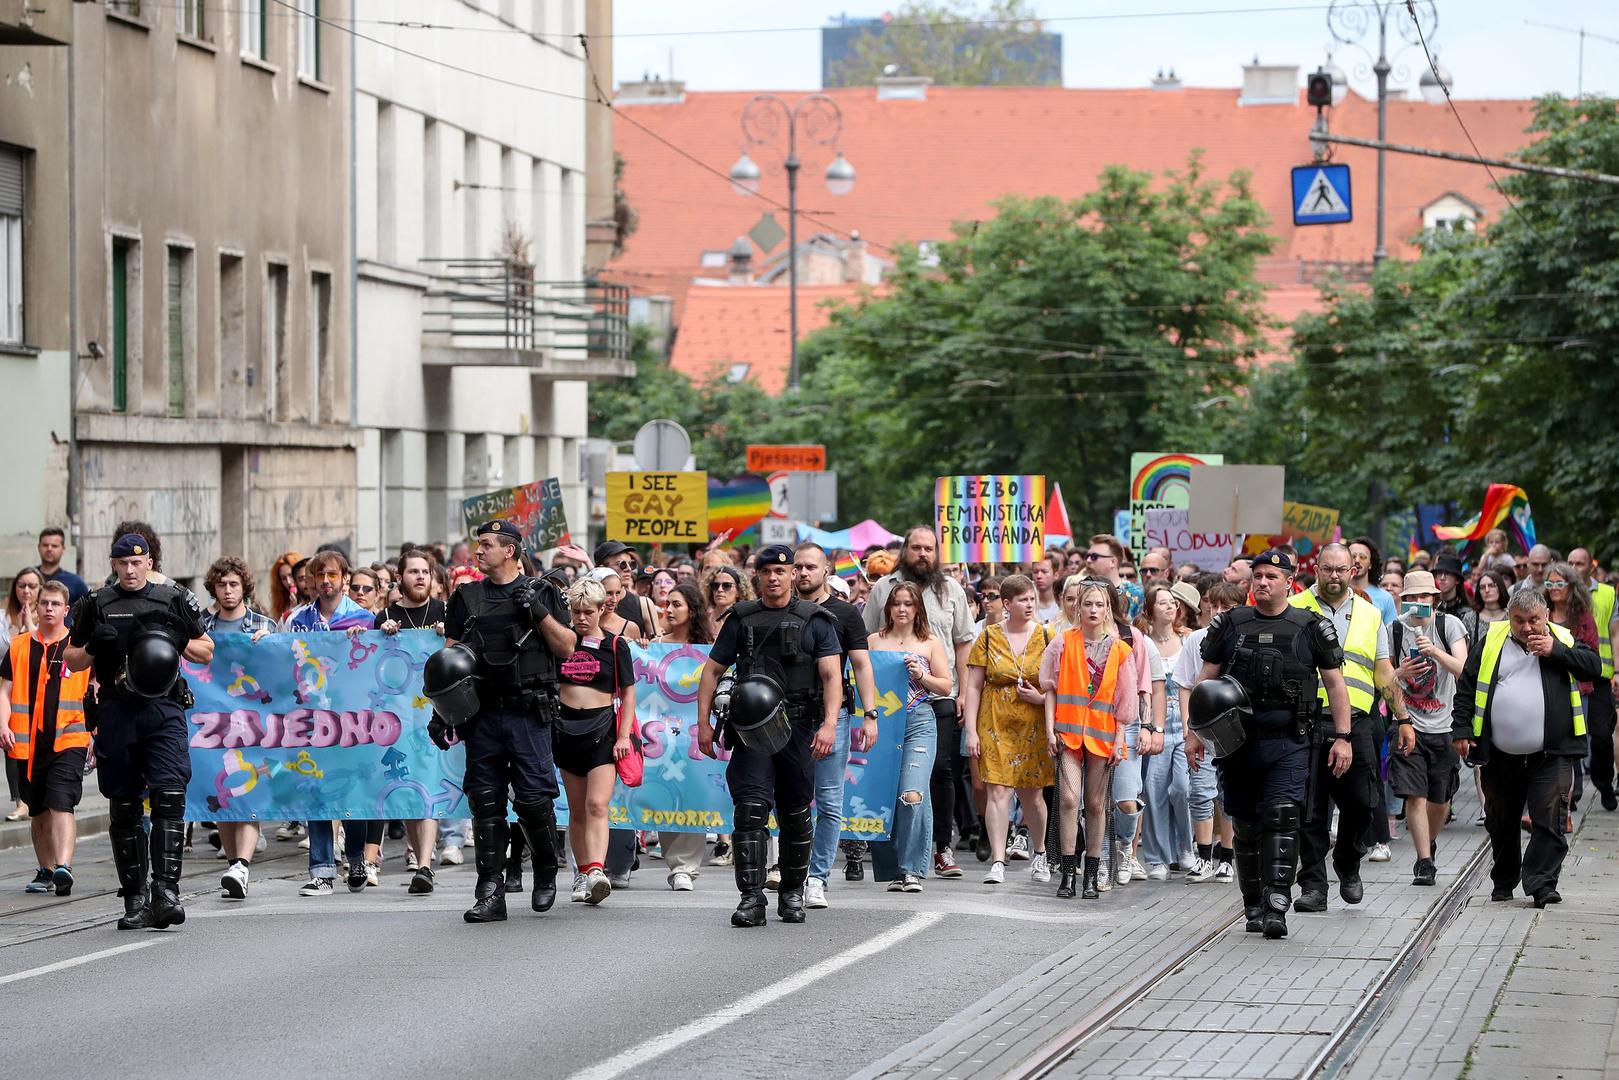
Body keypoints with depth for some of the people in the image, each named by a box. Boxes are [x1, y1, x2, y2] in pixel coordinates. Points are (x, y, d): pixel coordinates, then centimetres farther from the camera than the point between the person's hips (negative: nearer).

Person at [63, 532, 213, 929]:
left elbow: (206, 653, 17)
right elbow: (71, 661, 15)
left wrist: (179, 640, -2)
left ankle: (166, 890, -20)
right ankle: (135, 899, 10)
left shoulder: (174, 601, 11)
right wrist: (93, 647, -5)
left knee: (169, 795, -16)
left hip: (165, 709, -1)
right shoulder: (96, 605, 12)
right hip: (116, 713, 1)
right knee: (123, 807, 4)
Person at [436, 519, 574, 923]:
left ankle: (546, 874, 19)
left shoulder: (543, 593, 6)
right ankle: (490, 894, 3)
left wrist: (539, 612, -11)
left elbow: (567, 648, 2)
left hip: (529, 713, -3)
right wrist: (440, 711, 4)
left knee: (534, 799, -6)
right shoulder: (466, 599, 13)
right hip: (482, 715, 3)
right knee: (485, 803, 0)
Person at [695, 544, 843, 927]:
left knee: (796, 816, 8)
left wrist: (829, 724, -17)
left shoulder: (815, 621, 6)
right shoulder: (741, 620, 11)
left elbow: (832, 676, -3)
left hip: (798, 728, 0)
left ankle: (792, 892, 25)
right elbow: (712, 671, 15)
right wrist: (703, 722, 6)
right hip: (751, 727, 0)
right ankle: (751, 899, -16)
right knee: (751, 810, -13)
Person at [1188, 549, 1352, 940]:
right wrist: (1194, 731, 2)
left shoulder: (1311, 627, 5)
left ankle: (1276, 908, -21)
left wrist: (1342, 737, 1)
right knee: (1246, 826, 7)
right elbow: (1205, 681, 11)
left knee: (1282, 817, -16)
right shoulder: (1229, 625, 10)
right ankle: (1253, 907, 19)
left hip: (1288, 743, -3)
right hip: (1238, 741, 3)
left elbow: (1335, 684, 7)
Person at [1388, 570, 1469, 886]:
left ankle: (1429, 842, 38)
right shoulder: (1394, 629, 0)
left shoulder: (1449, 625, -2)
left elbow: (1463, 670, -12)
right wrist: (1400, 673, -17)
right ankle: (1424, 862, -8)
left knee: (1440, 800, 10)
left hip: (1443, 726, 1)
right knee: (1415, 795, -12)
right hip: (1408, 724, -1)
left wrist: (1436, 651, -27)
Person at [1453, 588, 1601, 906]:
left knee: (1550, 821, -10)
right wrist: (1461, 730, 0)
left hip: (1550, 757, -2)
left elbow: (1594, 666, -4)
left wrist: (1555, 651, -12)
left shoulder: (1562, 640, 7)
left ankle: (1541, 884, -8)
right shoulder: (1492, 641, 6)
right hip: (1500, 757, 2)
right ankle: (1504, 882, 29)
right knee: (1501, 823, 13)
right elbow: (1466, 687, 7)